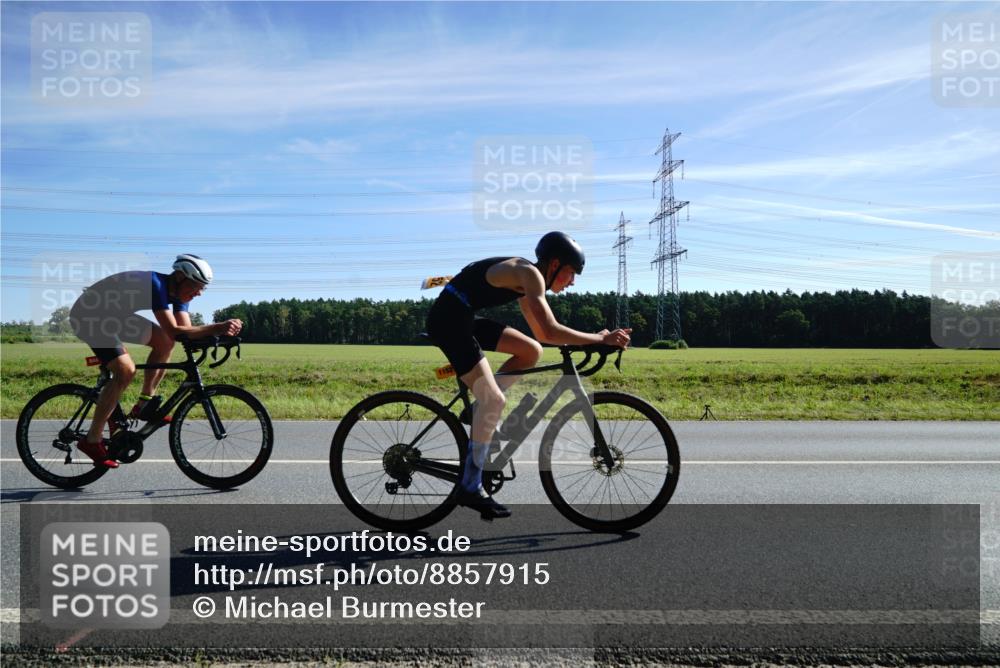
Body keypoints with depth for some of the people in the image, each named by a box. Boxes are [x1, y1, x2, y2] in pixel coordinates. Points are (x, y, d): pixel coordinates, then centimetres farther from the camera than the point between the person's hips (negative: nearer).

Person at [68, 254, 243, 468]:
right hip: (87, 316, -9)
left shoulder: (177, 291, -4)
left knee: (165, 342, 0)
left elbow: (187, 332, -10)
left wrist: (219, 332, -26)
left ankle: (143, 406, 7)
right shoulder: (155, 284, -30)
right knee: (126, 371, -22)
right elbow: (174, 331, -37)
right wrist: (217, 327, -42)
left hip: (114, 316, 9)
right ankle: (92, 440, -13)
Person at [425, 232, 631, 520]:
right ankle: (471, 488, -4)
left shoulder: (526, 278, 13)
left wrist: (591, 339, 11)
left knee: (531, 351, 7)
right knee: (495, 400, -13)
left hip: (464, 318, 10)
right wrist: (601, 339, -19)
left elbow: (540, 333, 17)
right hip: (448, 319, -10)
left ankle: (481, 410, 12)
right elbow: (550, 332, -26)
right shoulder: (529, 273, -16)